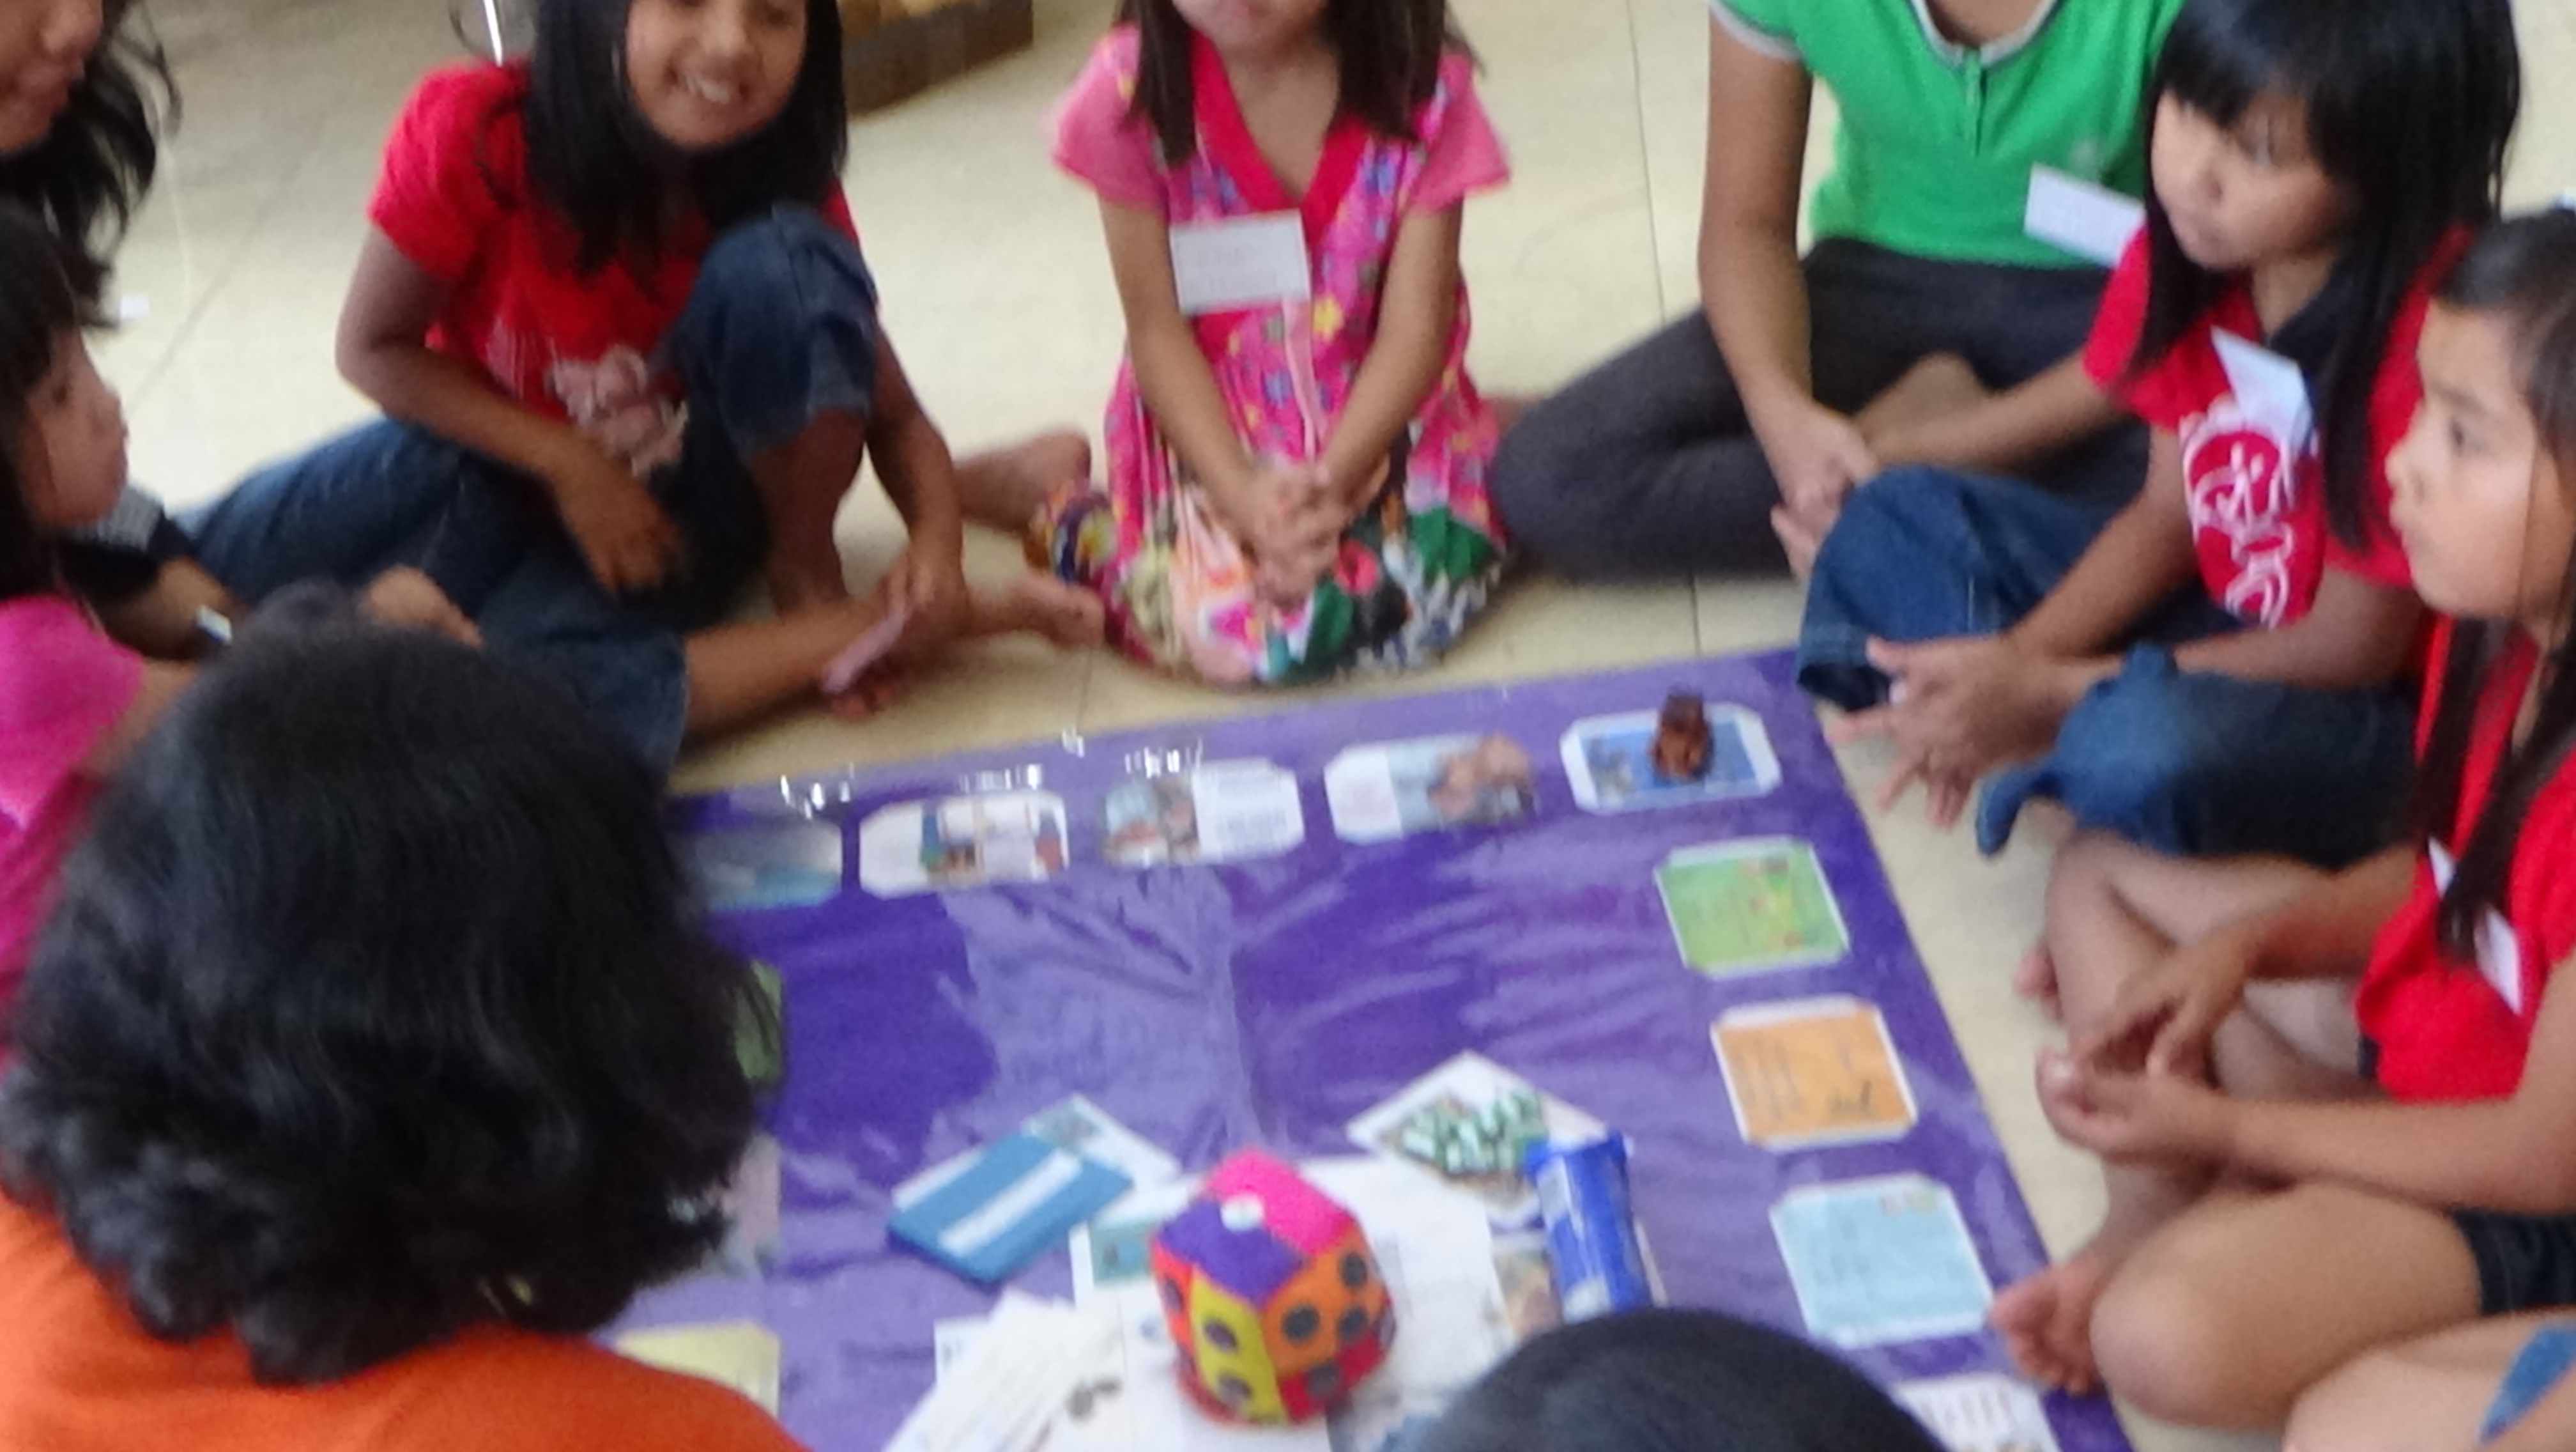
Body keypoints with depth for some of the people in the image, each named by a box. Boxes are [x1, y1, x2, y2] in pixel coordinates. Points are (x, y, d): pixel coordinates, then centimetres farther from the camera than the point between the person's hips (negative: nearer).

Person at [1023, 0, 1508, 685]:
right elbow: (1156, 328, -12)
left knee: (1407, 601, -25)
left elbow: (1415, 329, -12)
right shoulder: (1134, 87, -15)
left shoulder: (1420, 86, -13)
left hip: (1375, 421, 1)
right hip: (1208, 434, -1)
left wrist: (1331, 483, -26)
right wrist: (1241, 495, -24)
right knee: (1227, 631, -23)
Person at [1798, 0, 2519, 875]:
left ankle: (2072, 732, -5)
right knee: (1895, 522, 4)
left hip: (2389, 704, -7)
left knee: (2150, 754, -38)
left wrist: (2055, 694, -23)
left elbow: (2354, 645, -23)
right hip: (2227, 619, 7)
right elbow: (2169, 512, 0)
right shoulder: (2191, 245, -10)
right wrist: (2014, 661, -17)